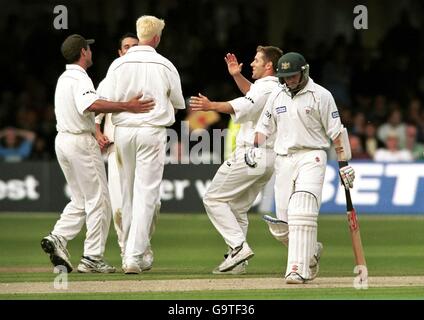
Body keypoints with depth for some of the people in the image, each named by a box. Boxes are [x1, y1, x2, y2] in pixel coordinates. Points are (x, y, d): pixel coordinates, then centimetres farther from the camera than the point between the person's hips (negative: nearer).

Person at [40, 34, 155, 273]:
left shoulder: (64, 78, 16)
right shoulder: (80, 78, -14)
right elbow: (91, 104, -34)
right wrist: (127, 107, -39)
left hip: (63, 141, 9)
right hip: (81, 142, -9)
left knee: (81, 200, 16)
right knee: (98, 200, -3)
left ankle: (58, 238, -4)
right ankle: (93, 258, -4)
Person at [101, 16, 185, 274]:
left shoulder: (119, 64, 1)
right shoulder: (165, 66, -2)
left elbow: (107, 103, -3)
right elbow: (177, 105, 7)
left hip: (123, 130, 3)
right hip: (153, 131, -2)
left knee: (128, 193, 13)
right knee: (146, 194, -3)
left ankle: (131, 254, 19)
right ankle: (134, 257, -12)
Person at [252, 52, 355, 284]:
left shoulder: (320, 95, -2)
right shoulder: (277, 95, 13)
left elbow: (336, 131, -2)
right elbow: (264, 125, 20)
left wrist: (344, 164, -6)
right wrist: (256, 148, 0)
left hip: (311, 158, -5)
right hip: (283, 160, 5)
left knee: (301, 212, -21)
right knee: (281, 225, 0)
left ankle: (298, 269, -22)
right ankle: (311, 250, 27)